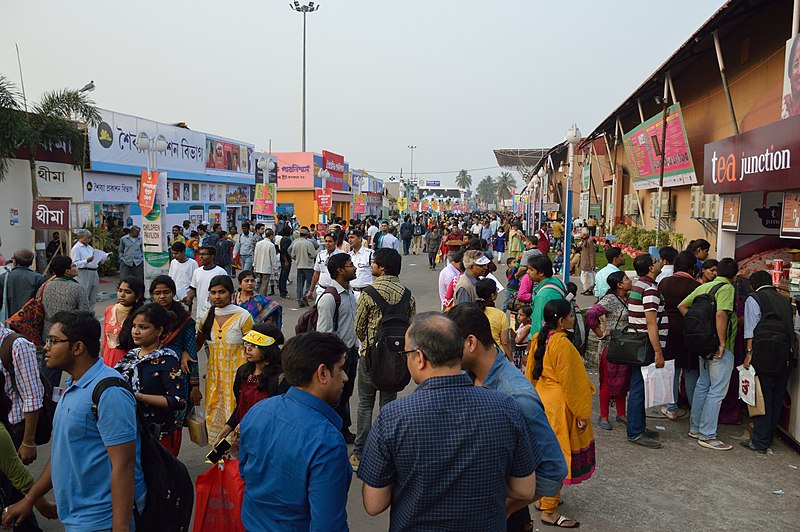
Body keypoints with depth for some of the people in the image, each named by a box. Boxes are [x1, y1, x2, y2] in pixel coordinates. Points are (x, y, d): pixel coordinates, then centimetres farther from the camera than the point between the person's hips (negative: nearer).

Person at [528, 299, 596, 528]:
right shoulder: (562, 343, -23)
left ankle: (543, 497, 34)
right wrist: (581, 414, -12)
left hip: (542, 400, 9)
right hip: (559, 406, -9)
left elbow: (532, 373, 11)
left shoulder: (538, 339, 2)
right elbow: (570, 382, -20)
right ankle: (549, 511, 11)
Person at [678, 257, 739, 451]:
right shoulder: (727, 288, -14)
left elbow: (682, 306, 11)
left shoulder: (703, 287, 9)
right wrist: (722, 343, -22)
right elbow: (721, 314, -28)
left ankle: (695, 427, 26)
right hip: (719, 348, -8)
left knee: (702, 385, 17)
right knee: (717, 391, -2)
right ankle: (707, 435, 2)